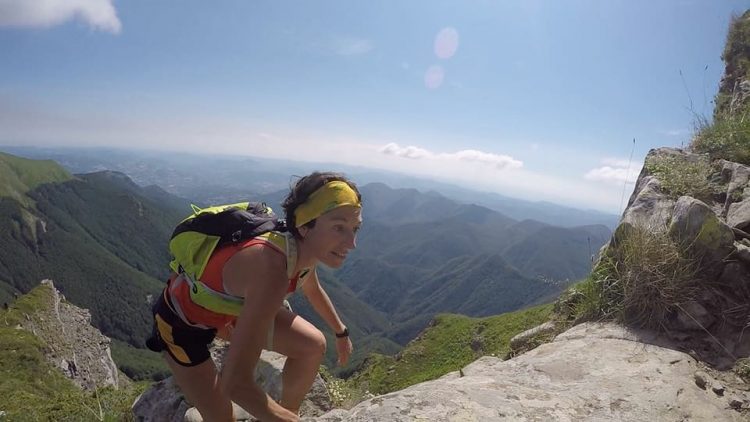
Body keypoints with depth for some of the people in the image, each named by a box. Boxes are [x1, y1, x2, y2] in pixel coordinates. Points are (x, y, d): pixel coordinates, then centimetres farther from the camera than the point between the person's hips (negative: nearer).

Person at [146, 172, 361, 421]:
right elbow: (235, 383, -42)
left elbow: (313, 291, 9)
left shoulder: (304, 250, -17)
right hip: (181, 320, -6)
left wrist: (341, 333, 21)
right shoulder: (272, 271, -43)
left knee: (313, 345, -2)